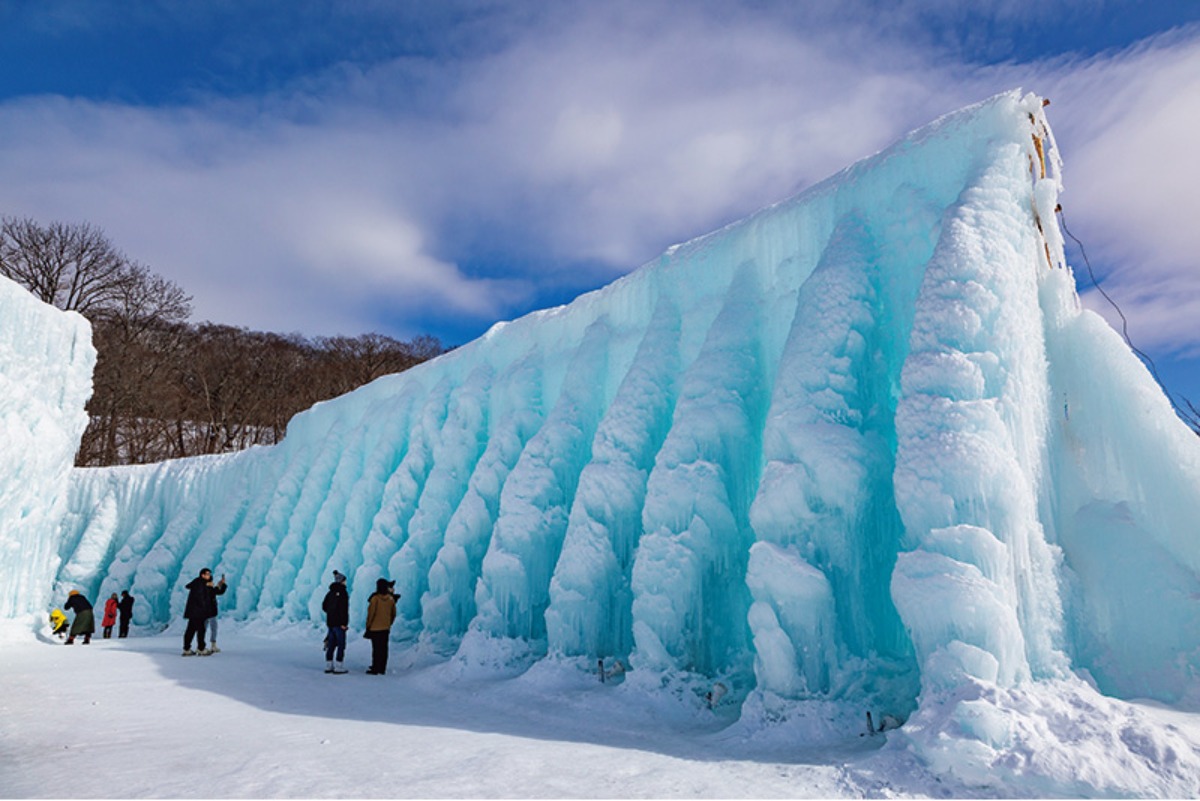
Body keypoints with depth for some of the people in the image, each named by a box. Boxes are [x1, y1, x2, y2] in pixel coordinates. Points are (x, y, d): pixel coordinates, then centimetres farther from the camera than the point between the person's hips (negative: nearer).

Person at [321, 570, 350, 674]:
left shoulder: (330, 592, 11)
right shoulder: (342, 592, -14)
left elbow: (324, 606, 17)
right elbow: (343, 609, -21)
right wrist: (344, 623, -19)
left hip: (330, 622, 8)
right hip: (339, 623, -8)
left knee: (331, 644, 14)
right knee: (341, 645, -1)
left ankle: (328, 666, 19)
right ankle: (339, 667, -1)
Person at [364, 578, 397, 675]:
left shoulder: (375, 598, -15)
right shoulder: (391, 599, 1)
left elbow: (371, 613, -13)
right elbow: (393, 614, 9)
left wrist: (368, 626, -1)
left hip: (375, 628, -4)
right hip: (386, 628, 4)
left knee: (376, 648, 1)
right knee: (384, 648, 10)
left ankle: (375, 669, 4)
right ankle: (382, 669, 14)